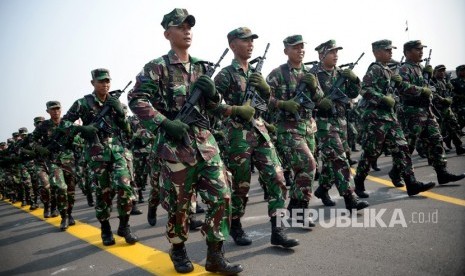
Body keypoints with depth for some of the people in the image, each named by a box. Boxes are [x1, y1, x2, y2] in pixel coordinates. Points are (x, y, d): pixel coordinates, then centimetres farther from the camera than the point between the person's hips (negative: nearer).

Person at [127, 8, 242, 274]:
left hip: (205, 141, 5)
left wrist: (212, 94, -5)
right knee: (179, 203, 5)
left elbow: (214, 107, 19)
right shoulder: (157, 68, -2)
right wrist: (164, 123, -18)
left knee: (222, 197, 0)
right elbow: (136, 100, -9)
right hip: (175, 145, -5)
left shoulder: (202, 67, 15)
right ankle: (178, 250, 28)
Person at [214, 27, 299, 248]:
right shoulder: (226, 74, -4)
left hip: (261, 132, 6)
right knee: (241, 185, 4)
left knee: (277, 179, -3)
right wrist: (238, 110, -19)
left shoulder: (256, 73, 15)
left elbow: (269, 103, 19)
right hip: (238, 136, -6)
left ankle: (277, 230, 4)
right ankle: (236, 227, 24)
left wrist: (265, 87, -1)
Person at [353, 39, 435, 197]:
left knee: (401, 148, 4)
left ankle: (411, 184, 6)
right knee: (371, 152, -2)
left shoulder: (387, 70, 18)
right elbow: (365, 90, -22)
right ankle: (358, 183, 12)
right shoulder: (375, 69, -10)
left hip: (390, 116, 9)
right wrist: (385, 100, -20)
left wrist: (399, 83, 7)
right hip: (376, 117, -9)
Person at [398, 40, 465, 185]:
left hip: (427, 110, 9)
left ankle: (442, 173, 11)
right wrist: (423, 91, -18)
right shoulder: (404, 69, -10)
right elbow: (403, 88, -26)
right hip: (413, 112, -9)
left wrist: (428, 74, 9)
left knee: (436, 141, 7)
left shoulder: (421, 67, 19)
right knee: (408, 144, -3)